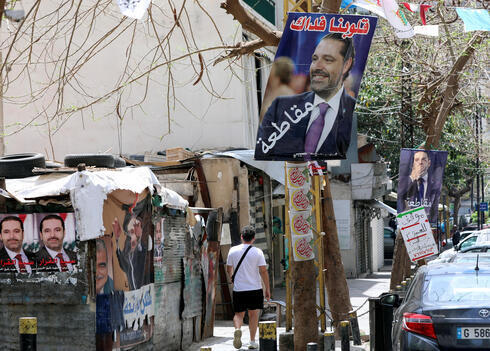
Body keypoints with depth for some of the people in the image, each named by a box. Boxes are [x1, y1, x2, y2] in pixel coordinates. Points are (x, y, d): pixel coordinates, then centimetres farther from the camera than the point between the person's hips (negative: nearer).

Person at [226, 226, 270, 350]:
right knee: (253, 314, 12)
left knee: (238, 314, 11)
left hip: (238, 289, 1)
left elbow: (229, 269, 9)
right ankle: (252, 341, 10)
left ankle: (237, 329, -19)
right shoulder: (257, 252, -6)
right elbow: (263, 271, -9)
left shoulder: (233, 250, 0)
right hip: (255, 288, -1)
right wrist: (267, 289, -2)